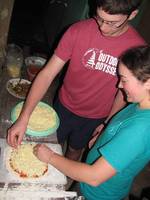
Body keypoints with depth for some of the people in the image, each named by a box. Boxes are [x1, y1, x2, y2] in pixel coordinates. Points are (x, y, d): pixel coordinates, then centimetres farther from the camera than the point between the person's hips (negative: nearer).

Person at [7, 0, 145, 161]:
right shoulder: (78, 31, -23)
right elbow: (47, 73, -24)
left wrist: (107, 123, -4)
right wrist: (24, 117, -29)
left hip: (95, 118, 0)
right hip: (65, 107, 0)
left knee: (75, 149, 24)